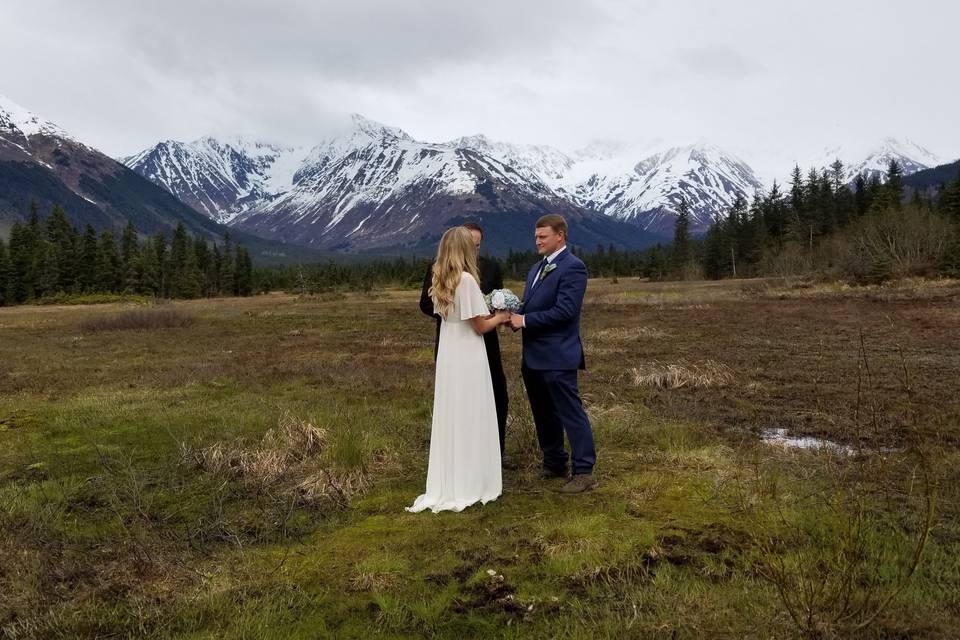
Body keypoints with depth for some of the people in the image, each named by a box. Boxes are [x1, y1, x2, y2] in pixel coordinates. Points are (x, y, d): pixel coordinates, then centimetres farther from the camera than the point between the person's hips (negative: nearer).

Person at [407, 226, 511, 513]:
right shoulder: (466, 279, -17)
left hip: (448, 357, 8)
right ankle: (469, 486, 12)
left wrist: (490, 315, 13)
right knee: (470, 420, 3)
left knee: (450, 419, 13)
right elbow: (480, 326, -13)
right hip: (468, 359, -7)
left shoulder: (440, 280, 7)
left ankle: (448, 485, 22)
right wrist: (500, 317, 6)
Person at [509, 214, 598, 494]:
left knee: (571, 413, -2)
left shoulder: (573, 267, -12)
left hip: (557, 357, -9)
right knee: (544, 415, 17)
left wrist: (525, 320, -17)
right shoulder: (536, 268, 16)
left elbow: (564, 311, -21)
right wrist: (515, 316, -3)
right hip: (533, 357, 9)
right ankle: (554, 464, 31)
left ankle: (584, 472, 7)